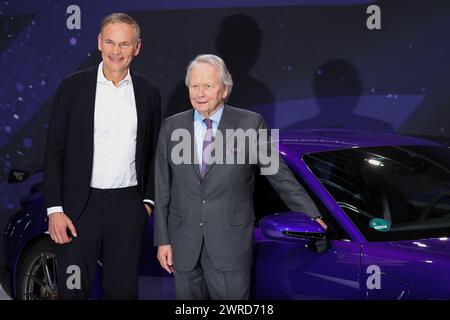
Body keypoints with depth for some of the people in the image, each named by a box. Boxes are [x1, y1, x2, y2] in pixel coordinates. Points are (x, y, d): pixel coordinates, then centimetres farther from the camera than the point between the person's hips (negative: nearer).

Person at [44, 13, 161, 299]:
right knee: (73, 289, 2)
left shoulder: (149, 93, 6)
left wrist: (148, 200, 4)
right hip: (79, 206, -2)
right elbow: (54, 151, -1)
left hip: (128, 208, 2)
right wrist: (54, 209, -7)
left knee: (123, 288, 7)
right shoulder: (72, 87, -1)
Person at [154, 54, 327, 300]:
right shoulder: (171, 127, 6)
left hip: (230, 244, -2)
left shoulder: (250, 124, -2)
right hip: (184, 242, 3)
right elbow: (162, 190, 7)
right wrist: (162, 240, 4)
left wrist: (313, 217, 1)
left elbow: (279, 175, 3)